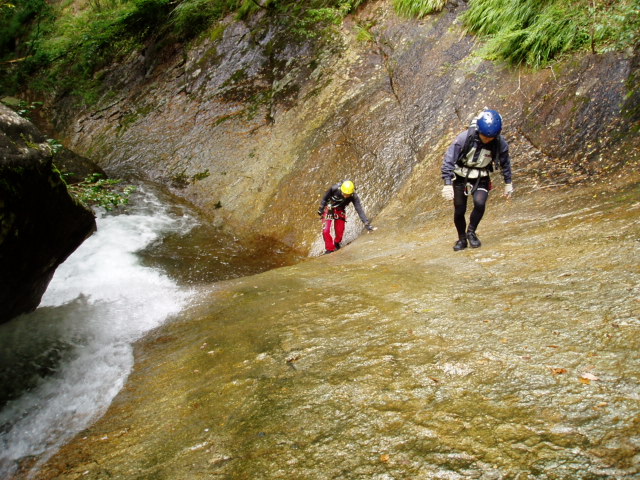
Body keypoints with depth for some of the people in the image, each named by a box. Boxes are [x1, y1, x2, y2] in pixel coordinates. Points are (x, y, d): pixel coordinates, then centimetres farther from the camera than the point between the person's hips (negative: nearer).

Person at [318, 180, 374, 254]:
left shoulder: (354, 197, -28)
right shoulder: (335, 188, -31)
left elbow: (359, 210, -29)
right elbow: (325, 198, -12)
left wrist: (367, 224, -36)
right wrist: (321, 208, -1)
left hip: (340, 211, 1)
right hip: (329, 209, -1)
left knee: (339, 232, 0)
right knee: (326, 231, -11)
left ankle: (336, 244, 34)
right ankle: (330, 249, 9)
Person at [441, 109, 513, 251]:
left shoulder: (500, 143, -18)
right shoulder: (464, 138, -26)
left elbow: (505, 163, 2)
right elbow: (449, 160, -22)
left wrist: (508, 183, 10)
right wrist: (448, 183, -28)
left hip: (481, 179, 1)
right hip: (461, 177, -1)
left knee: (480, 203, -24)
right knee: (459, 211, 1)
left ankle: (471, 232, 1)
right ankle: (462, 239, 26)